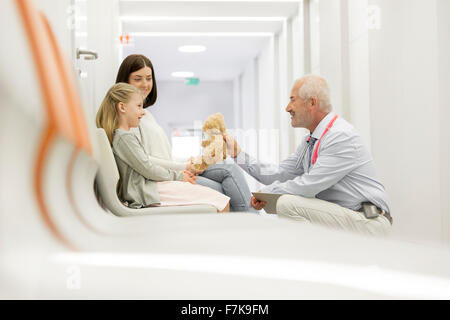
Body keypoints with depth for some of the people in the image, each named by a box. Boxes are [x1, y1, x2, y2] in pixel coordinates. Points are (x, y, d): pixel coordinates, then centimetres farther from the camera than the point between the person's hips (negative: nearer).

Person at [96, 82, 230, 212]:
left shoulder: (119, 135, 18)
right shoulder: (125, 137, -14)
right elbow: (148, 169, -15)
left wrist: (178, 174, 12)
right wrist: (178, 176, -3)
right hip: (148, 194, -10)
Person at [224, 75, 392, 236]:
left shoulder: (342, 137, -17)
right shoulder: (310, 141, 15)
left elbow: (309, 185, -21)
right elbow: (279, 174, 13)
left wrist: (265, 193, -8)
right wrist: (238, 153, 10)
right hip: (335, 215, 9)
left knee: (288, 204, -23)